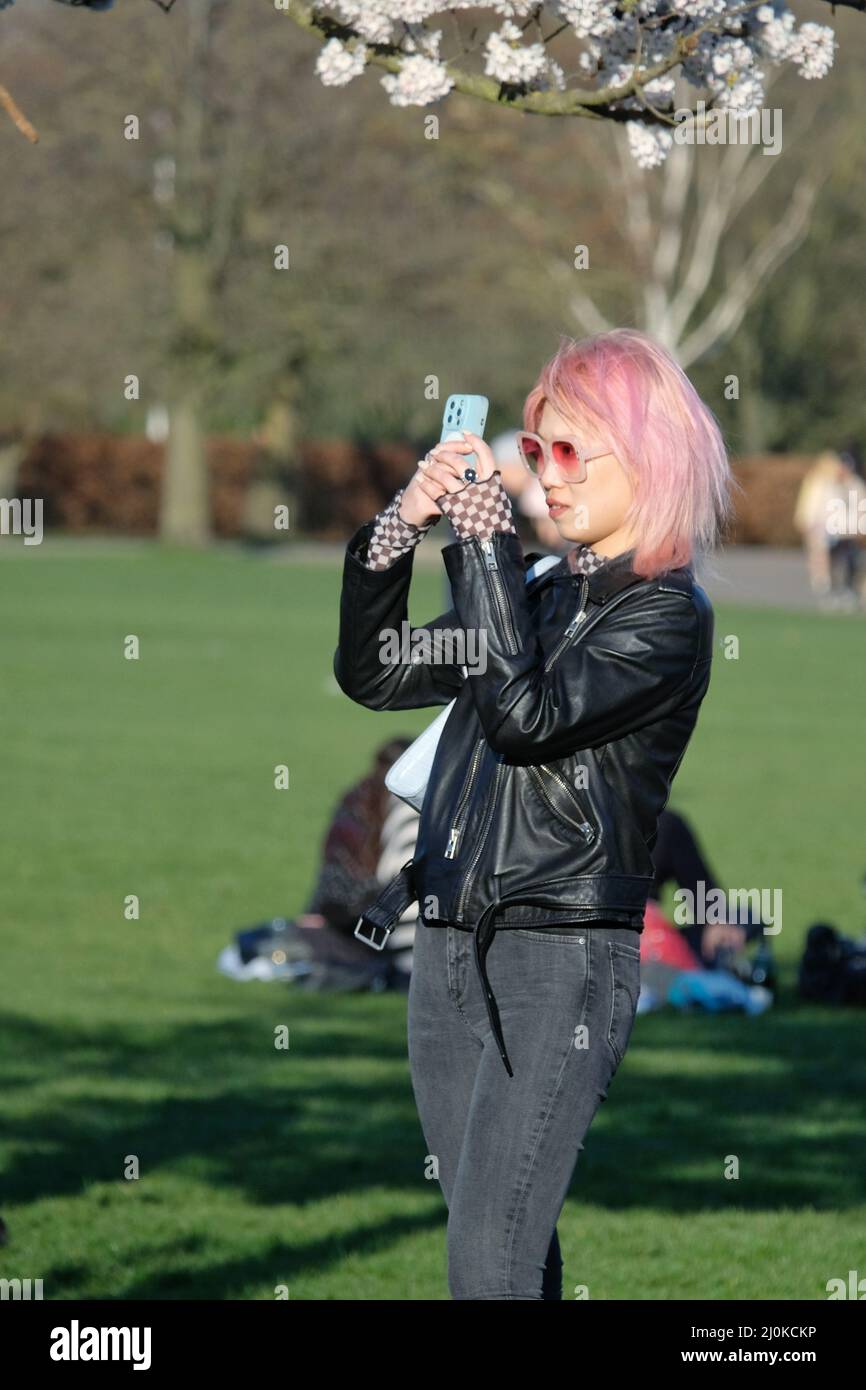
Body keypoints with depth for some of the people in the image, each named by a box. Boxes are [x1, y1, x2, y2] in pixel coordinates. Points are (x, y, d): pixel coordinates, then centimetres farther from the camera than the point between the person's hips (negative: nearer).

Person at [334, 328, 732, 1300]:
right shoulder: (545, 592, 16)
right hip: (451, 951, 7)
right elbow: (373, 676, 14)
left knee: (488, 1265, -14)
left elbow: (525, 714, -18)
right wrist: (398, 528, 0)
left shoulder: (667, 615, -5)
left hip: (562, 954, -7)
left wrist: (485, 546, -15)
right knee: (516, 1254, 9)